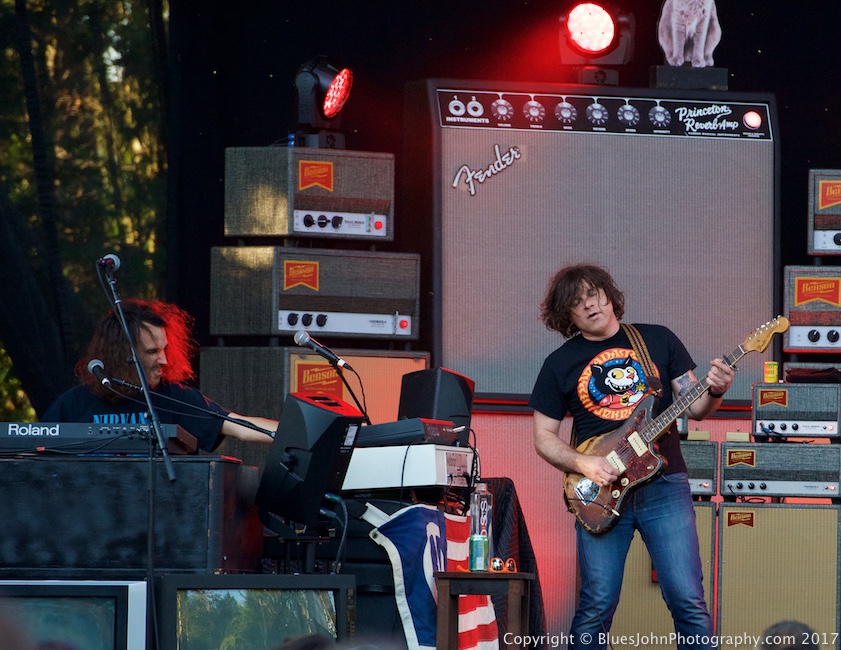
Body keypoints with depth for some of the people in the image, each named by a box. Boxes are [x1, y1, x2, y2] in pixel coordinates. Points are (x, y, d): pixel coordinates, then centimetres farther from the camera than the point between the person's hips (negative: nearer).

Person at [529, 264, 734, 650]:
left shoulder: (658, 340, 9)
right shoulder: (560, 364, 8)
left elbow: (694, 407, 10)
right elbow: (544, 437, 9)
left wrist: (714, 393, -13)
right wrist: (582, 463, -9)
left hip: (665, 486, 0)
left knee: (688, 603, -8)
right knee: (596, 607, -3)